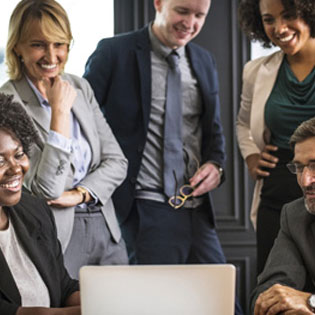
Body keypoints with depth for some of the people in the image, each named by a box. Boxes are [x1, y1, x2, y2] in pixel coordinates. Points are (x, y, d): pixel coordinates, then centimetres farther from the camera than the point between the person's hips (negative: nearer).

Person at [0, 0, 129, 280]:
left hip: (106, 228, 6)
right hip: (56, 235, -6)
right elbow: (47, 189, -19)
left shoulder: (81, 87, 8)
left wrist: (80, 193, -10)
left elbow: (116, 161, 7)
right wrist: (60, 111, -20)